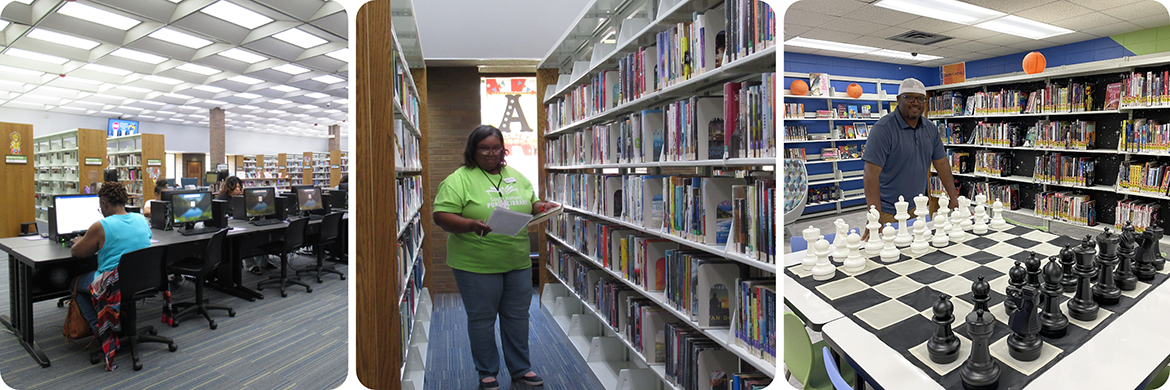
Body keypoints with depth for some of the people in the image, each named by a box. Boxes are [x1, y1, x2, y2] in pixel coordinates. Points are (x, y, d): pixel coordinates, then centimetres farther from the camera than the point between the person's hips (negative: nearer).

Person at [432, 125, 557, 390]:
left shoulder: (516, 176, 11)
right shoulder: (459, 179, -7)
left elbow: (531, 204, 19)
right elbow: (441, 216, -13)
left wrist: (543, 207, -3)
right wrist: (471, 225, -29)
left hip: (518, 263, 5)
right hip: (476, 266, -5)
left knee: (518, 317, 14)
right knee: (482, 319, 9)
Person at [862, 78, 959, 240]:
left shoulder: (931, 129, 8)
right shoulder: (883, 128, -15)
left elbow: (941, 163, 16)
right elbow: (872, 173, -23)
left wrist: (954, 199, 10)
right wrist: (875, 218, -29)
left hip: (919, 208, 7)